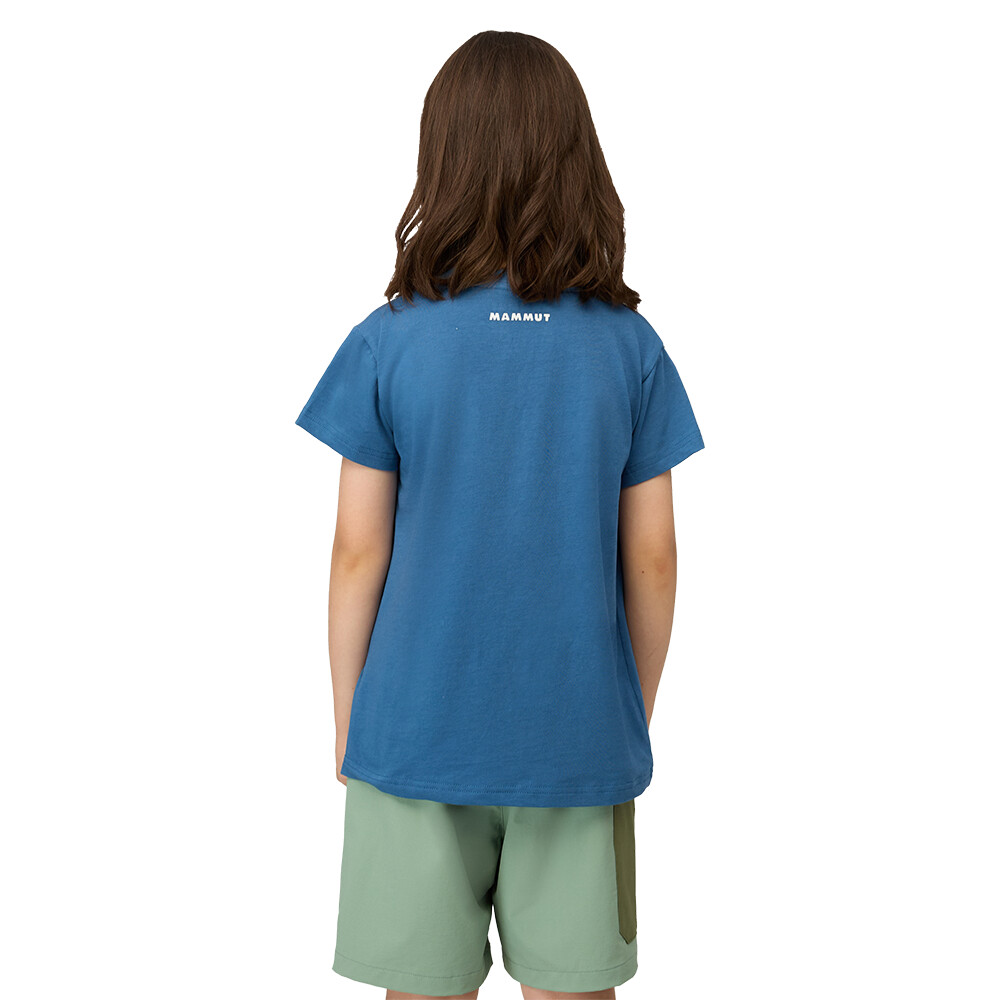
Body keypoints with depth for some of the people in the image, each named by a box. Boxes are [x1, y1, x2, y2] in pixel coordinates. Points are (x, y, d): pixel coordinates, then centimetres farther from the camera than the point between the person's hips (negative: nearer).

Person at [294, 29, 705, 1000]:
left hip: (420, 732, -1)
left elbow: (357, 556, -5)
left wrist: (347, 723, 7)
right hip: (581, 739, 1)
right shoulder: (630, 348, -4)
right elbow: (652, 562, -1)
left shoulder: (388, 343, -8)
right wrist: (635, 719, 12)